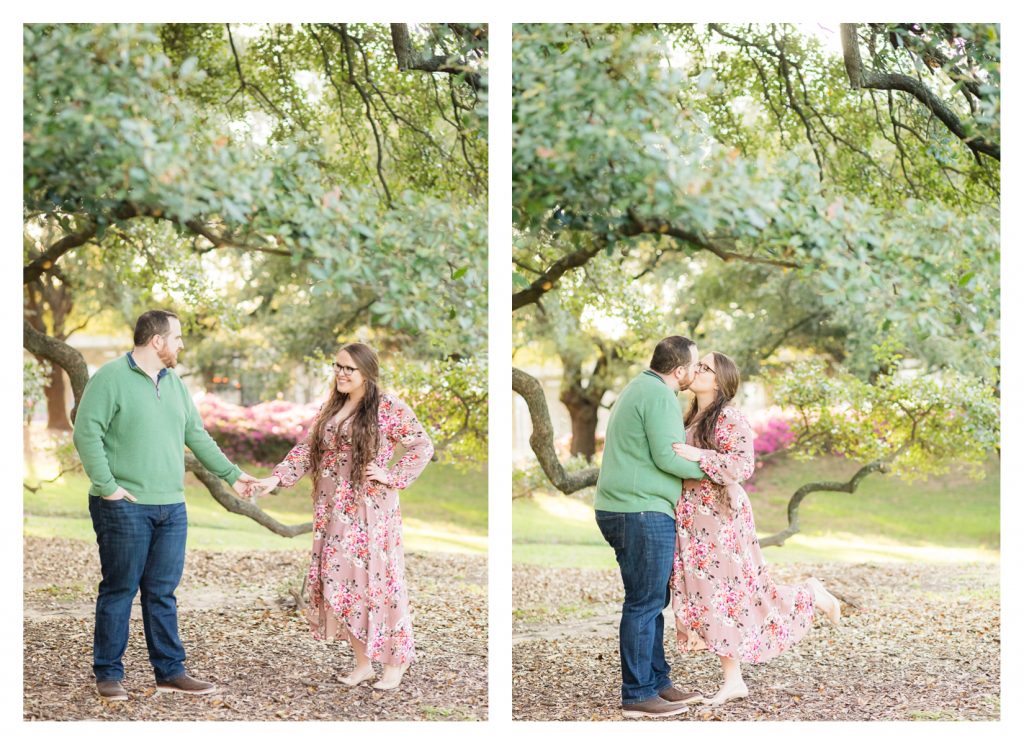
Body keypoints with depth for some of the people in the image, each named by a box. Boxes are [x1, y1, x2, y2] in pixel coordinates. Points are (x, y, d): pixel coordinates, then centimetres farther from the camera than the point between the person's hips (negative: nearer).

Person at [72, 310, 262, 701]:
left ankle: (170, 671, 16)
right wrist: (106, 486, -16)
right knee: (119, 590, 0)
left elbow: (196, 435, 21)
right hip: (125, 506, -7)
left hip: (171, 507, 7)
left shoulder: (173, 383, 15)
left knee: (162, 593, 10)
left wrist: (231, 473, 19)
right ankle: (108, 673, 9)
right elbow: (87, 433, -13)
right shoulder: (111, 378, -8)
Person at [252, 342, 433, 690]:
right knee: (341, 581, 5)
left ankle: (395, 661, 11)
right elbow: (306, 448, 8)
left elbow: (423, 446, -5)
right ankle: (362, 662, 16)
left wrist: (392, 477, -12)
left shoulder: (389, 407, -7)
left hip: (370, 510, -6)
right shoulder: (331, 408, 11)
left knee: (374, 580, -3)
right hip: (333, 511, 6)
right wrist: (277, 477, -5)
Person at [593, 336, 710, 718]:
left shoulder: (639, 388, 19)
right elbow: (667, 456, -19)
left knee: (653, 600, 17)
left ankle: (657, 682, 24)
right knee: (644, 603, -6)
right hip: (642, 513, -11)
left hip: (621, 510, 11)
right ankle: (638, 695, -2)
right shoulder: (660, 396, -14)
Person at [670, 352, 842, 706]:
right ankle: (733, 681, 10)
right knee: (710, 599, 6)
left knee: (732, 595, -4)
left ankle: (810, 594, 18)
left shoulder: (729, 418, -11)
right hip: (694, 524, 8)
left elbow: (743, 465, -21)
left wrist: (700, 456, -27)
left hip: (721, 520, -8)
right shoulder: (691, 418, 15)